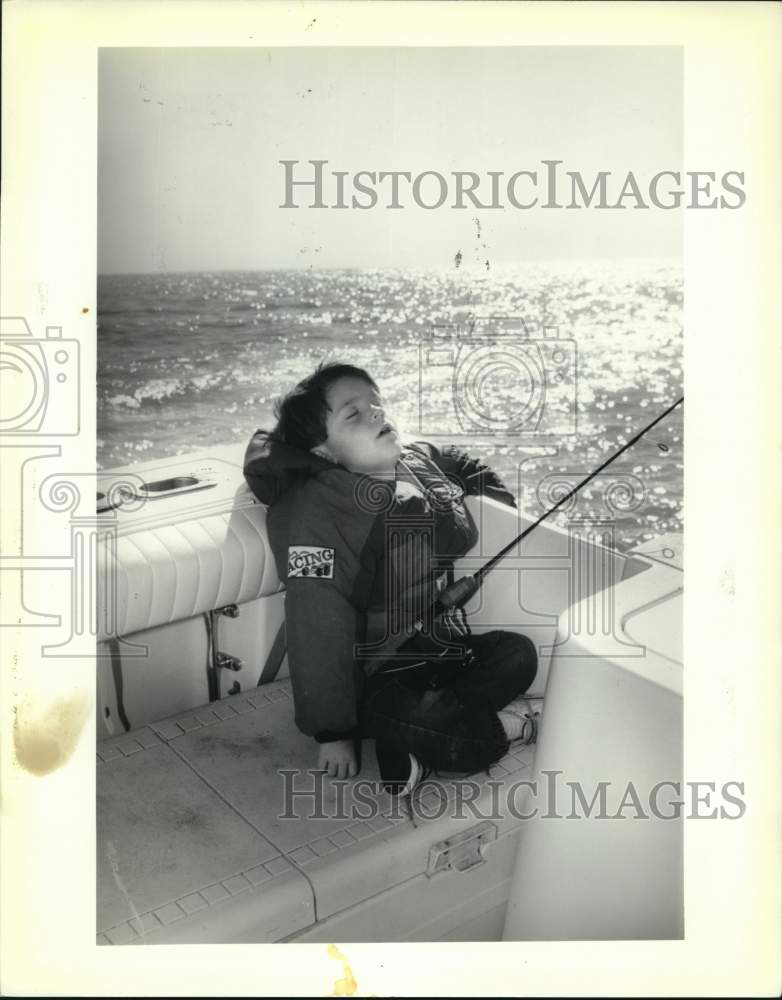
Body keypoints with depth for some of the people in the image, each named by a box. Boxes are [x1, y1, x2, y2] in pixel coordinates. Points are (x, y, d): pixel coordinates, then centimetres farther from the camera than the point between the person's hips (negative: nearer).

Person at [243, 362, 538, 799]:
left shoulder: (422, 461, 1)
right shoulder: (316, 514, -22)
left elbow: (463, 464, 28)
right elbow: (319, 631, -23)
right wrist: (333, 733, -20)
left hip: (441, 646, 8)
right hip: (374, 676, -7)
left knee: (517, 653, -14)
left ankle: (406, 745, -15)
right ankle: (498, 725, -4)